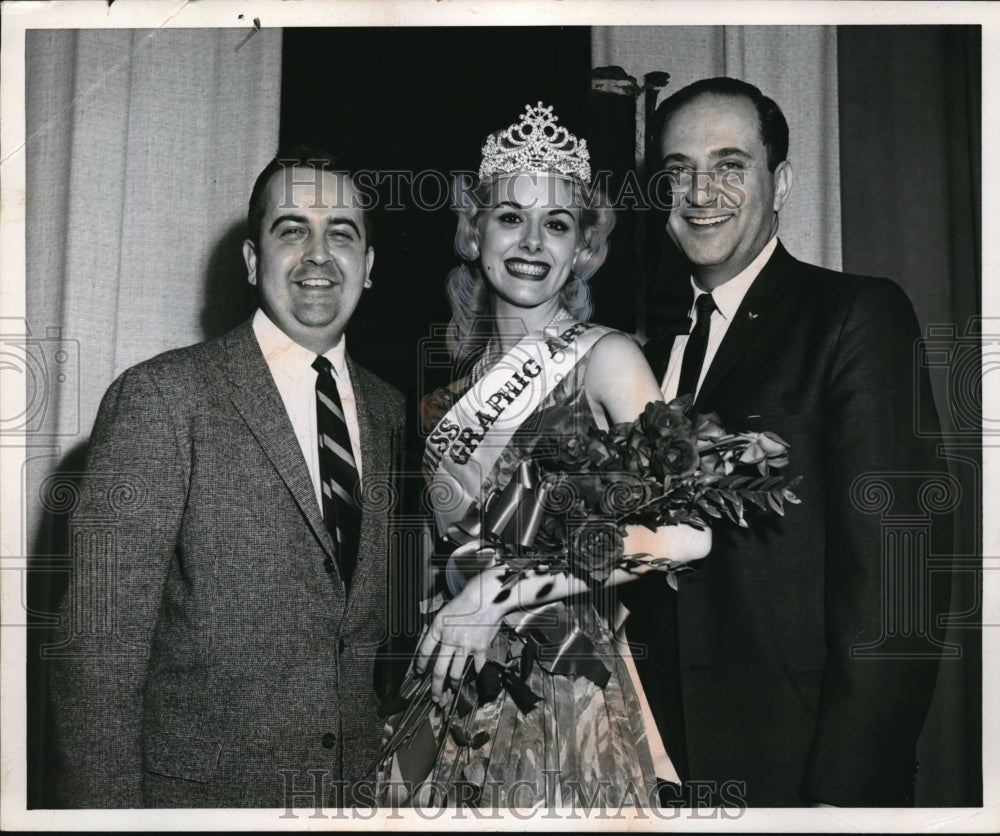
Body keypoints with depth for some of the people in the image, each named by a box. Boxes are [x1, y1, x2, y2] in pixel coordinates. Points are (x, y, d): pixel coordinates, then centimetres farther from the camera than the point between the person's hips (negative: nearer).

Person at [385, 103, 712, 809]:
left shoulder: (604, 356, -10)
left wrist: (499, 591, -23)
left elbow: (685, 530, -22)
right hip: (457, 692, 5)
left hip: (558, 688, -5)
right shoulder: (466, 370, 7)